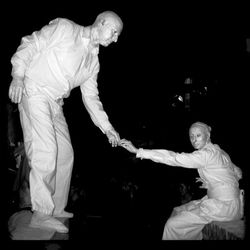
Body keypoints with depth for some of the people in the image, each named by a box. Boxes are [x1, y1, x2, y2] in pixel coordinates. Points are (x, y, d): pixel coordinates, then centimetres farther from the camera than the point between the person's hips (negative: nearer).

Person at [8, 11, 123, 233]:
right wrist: (18, 76, -17)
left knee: (65, 155, 8)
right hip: (34, 94, -8)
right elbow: (29, 45, -6)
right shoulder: (64, 28, -4)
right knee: (45, 152, -18)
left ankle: (56, 208, 21)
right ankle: (41, 214, -10)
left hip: (55, 103, 8)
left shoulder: (93, 61, 14)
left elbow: (91, 97, 15)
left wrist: (107, 128, 8)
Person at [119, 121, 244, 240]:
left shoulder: (207, 154, -18)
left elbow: (174, 158, -25)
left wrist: (138, 151, -27)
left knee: (173, 225, -8)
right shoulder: (219, 152, 11)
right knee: (178, 211, 15)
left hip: (224, 206, -10)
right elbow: (238, 173, 20)